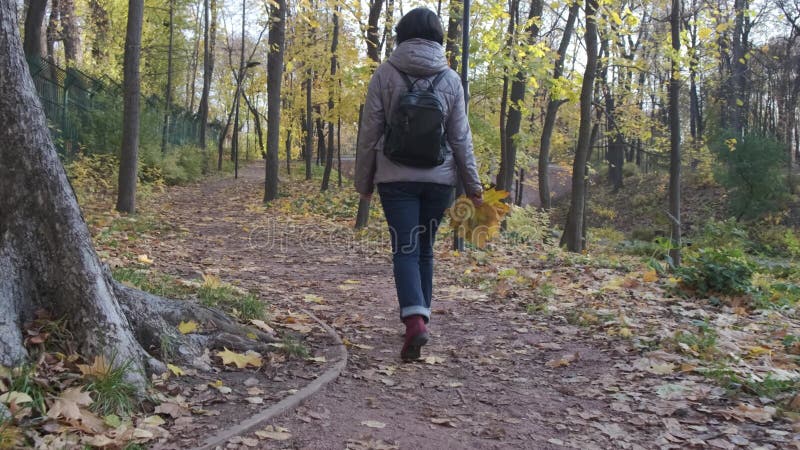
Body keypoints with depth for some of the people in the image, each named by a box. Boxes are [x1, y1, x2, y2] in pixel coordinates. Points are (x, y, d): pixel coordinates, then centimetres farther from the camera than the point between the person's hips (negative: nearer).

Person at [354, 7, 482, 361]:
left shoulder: (386, 73, -3)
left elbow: (370, 130, -1)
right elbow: (460, 137, 3)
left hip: (396, 177, -2)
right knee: (424, 248, 15)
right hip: (439, 177, 2)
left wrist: (364, 180, 9)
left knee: (405, 249, -3)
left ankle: (415, 320, -21)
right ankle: (419, 317, 22)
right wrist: (473, 183, 11)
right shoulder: (450, 79, 2)